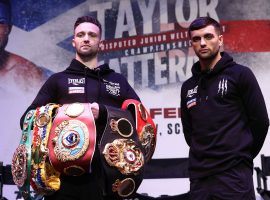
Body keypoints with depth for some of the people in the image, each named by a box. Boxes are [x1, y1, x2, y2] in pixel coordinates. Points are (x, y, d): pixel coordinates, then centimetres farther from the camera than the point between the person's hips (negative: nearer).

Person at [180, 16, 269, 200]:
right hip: (199, 177, 5)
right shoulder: (188, 87, 14)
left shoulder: (240, 75, -1)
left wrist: (241, 158, 4)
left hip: (234, 176, -5)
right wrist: (205, 157, 10)